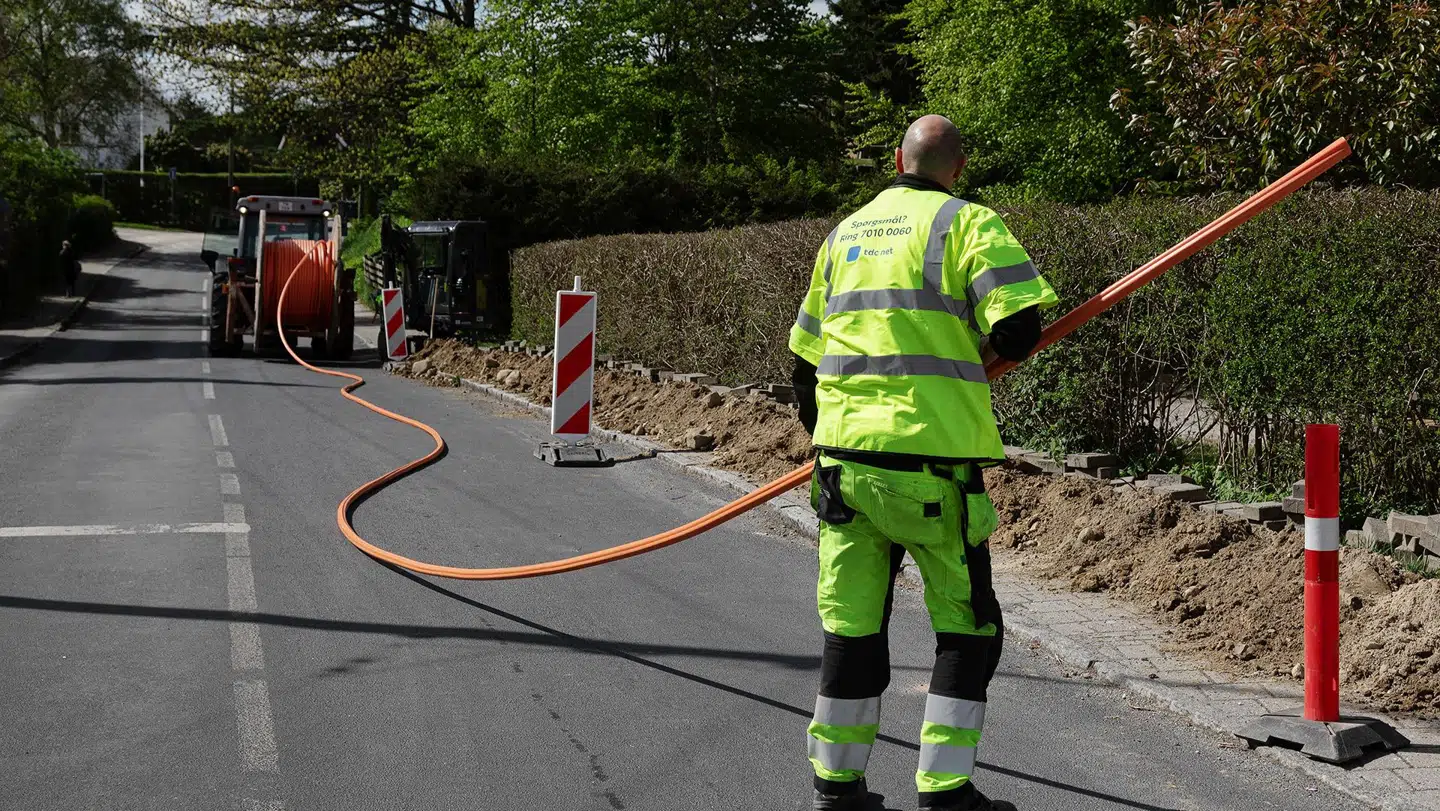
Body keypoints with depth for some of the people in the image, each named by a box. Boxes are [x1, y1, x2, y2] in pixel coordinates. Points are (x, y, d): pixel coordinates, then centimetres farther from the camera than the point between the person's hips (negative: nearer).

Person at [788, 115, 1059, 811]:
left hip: (844, 459, 5)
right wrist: (984, 350, 8)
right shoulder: (966, 223, -2)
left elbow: (805, 360, 21)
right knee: (967, 629, 6)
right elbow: (1017, 330, -14)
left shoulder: (844, 234, 16)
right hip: (931, 462, -5)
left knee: (851, 627, 12)